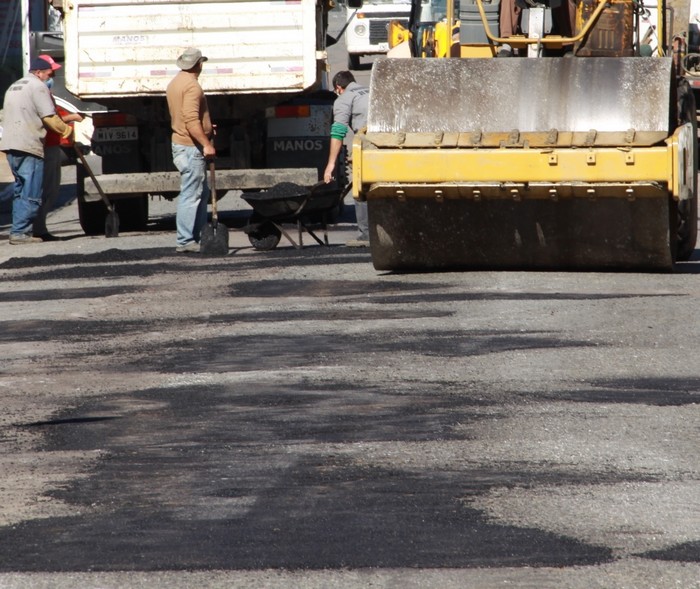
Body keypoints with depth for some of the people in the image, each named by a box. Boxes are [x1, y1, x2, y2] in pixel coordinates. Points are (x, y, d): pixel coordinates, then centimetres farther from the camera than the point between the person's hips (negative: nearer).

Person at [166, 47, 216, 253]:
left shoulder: (175, 83, 16)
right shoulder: (192, 86, -17)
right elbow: (191, 120, -26)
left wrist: (206, 127, 35)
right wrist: (206, 144, -28)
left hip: (180, 142, 10)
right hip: (191, 147, -10)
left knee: (201, 193, 17)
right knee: (191, 194, -8)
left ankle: (198, 236, 20)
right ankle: (185, 241, -7)